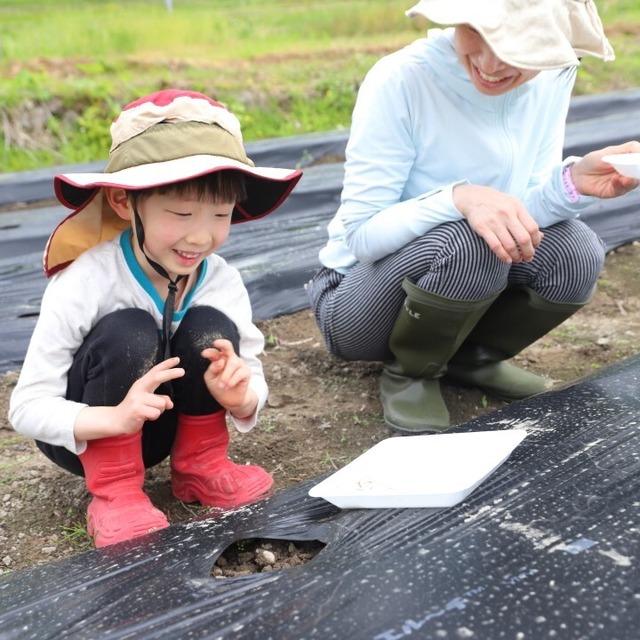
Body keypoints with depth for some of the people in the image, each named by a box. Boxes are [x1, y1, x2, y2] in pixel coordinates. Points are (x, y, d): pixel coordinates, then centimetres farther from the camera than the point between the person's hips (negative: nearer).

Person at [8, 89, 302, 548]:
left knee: (212, 328, -24)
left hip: (156, 429, 4)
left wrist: (241, 397, -35)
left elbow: (253, 377, -9)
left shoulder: (222, 280, -16)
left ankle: (200, 463, -2)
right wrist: (117, 418, -45)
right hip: (81, 435, -3)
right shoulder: (85, 281, -29)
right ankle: (113, 492, -16)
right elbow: (27, 407, -26)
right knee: (128, 334, -33)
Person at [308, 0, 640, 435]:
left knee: (576, 253, -19)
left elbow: (516, 216, -7)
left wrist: (573, 183, -27)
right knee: (468, 245, -33)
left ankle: (473, 358, 7)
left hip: (465, 292, 5)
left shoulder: (553, 77, -7)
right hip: (359, 301, -5)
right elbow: (361, 234, -25)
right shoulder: (402, 81, -24)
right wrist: (458, 199, -41)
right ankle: (408, 373, -5)